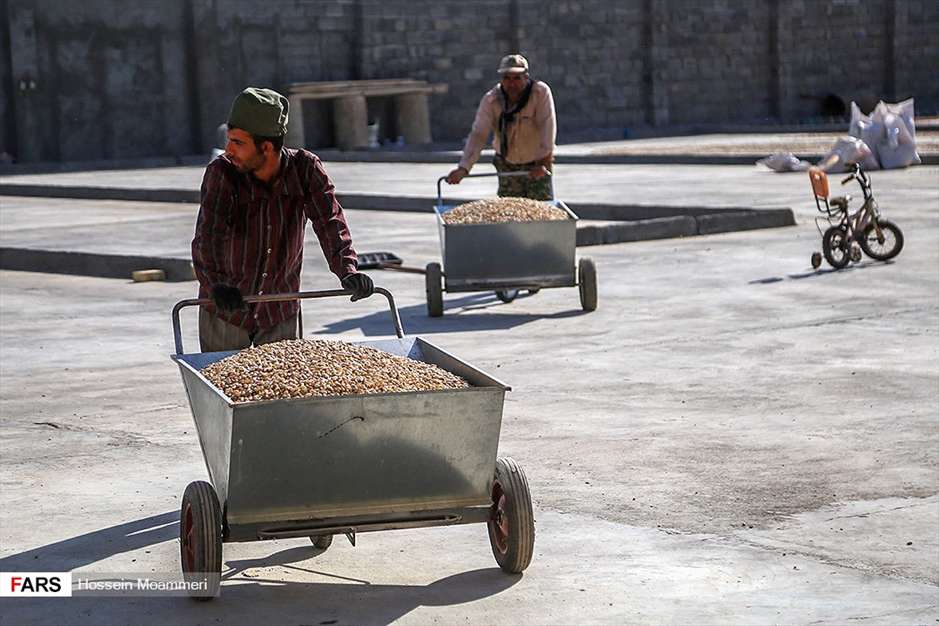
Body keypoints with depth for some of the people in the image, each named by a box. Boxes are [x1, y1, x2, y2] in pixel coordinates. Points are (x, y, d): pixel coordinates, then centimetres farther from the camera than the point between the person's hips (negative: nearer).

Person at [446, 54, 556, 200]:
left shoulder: (541, 92, -20)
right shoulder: (491, 99, -15)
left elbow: (548, 126, -27)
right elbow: (478, 134, -21)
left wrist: (543, 162, -38)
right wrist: (463, 168, -33)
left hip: (538, 165, -2)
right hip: (507, 164, 2)